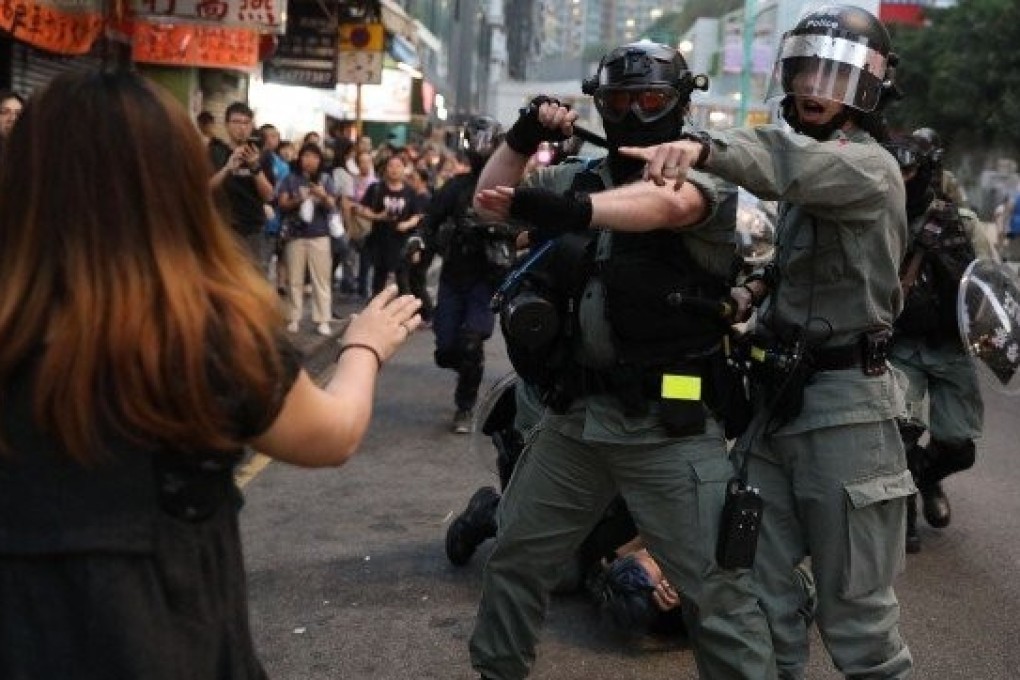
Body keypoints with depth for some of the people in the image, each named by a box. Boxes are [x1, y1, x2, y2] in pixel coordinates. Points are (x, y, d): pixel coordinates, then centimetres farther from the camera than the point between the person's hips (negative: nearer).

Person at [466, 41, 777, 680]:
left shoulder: (703, 179, -7)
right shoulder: (577, 178, 11)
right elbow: (488, 202, 13)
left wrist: (554, 209, -45)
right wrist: (523, 138, -3)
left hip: (668, 424, -6)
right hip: (573, 413, 6)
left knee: (717, 588, -3)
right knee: (515, 558, 18)